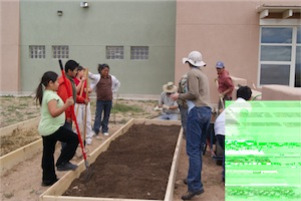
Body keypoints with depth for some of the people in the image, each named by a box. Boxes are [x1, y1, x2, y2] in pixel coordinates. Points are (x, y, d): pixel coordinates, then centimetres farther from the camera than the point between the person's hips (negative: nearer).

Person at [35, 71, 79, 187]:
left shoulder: (45, 94, 14)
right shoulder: (51, 95, -18)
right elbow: (54, 113, -31)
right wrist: (66, 105, -38)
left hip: (45, 129, 10)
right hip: (52, 128, -10)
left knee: (48, 154, 13)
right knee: (74, 139, 1)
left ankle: (48, 179, 21)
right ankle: (62, 163, 3)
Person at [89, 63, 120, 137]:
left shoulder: (112, 78, 4)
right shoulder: (97, 77, -8)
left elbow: (118, 83, 20)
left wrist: (113, 91, 12)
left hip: (109, 100, 4)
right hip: (100, 100, -4)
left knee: (107, 116, 10)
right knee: (98, 116, -7)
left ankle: (105, 130, 21)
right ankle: (95, 131, -6)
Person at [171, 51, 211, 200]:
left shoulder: (192, 73, -4)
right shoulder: (203, 75, 20)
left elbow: (194, 94, -13)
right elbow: (201, 94, 15)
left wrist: (179, 96, 1)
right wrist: (184, 99, 24)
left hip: (197, 111, -9)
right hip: (206, 111, 9)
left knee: (193, 149, -10)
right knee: (199, 148, 14)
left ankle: (195, 186, -12)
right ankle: (194, 179, 21)